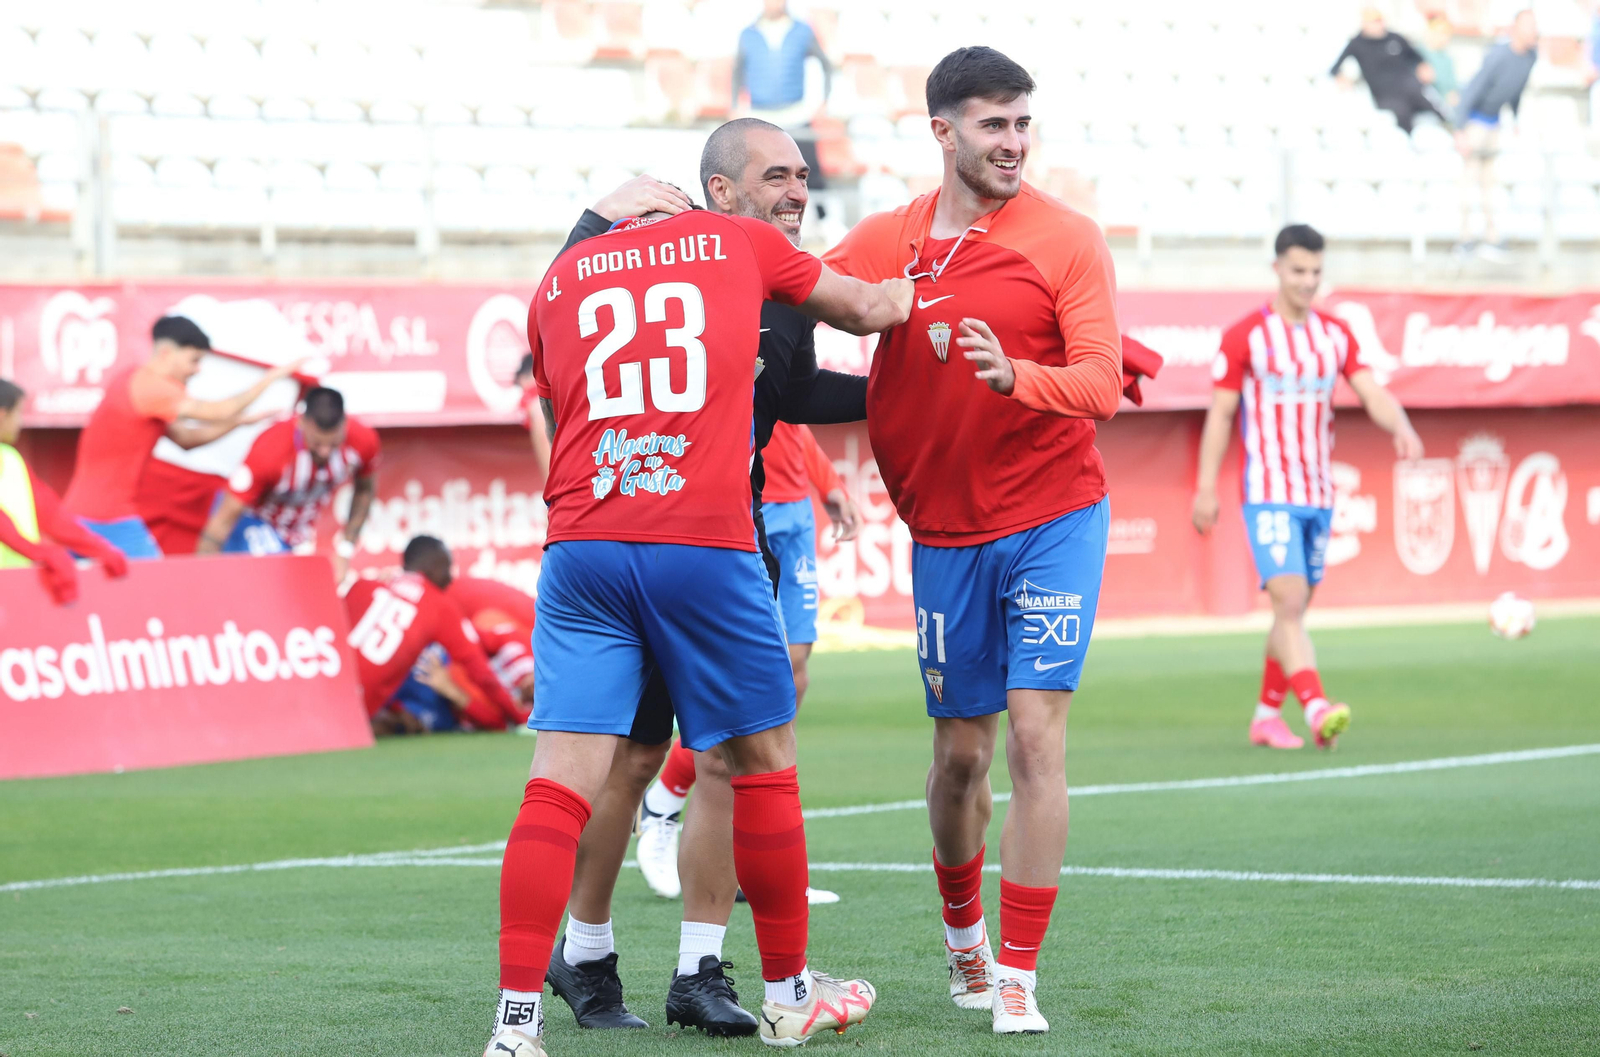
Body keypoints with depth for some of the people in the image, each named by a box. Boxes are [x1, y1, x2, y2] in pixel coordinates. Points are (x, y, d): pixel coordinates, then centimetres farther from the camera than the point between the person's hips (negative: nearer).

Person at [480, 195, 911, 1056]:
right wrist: (911, 290, 51)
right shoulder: (740, 243, 14)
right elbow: (867, 312, 30)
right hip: (707, 546, -2)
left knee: (562, 779, -3)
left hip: (580, 547, 2)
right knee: (762, 760, 14)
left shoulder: (560, 280, 18)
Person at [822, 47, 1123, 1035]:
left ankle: (1019, 979, -5)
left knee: (1035, 736, -10)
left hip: (1053, 519, -3)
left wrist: (1017, 376, -32)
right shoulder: (886, 240, 3)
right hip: (945, 532, 3)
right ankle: (964, 935, 36)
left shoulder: (1067, 239, -6)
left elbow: (1102, 384, -14)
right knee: (960, 753, 10)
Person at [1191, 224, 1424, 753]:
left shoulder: (1336, 334, 9)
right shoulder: (1244, 336, -5)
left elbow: (1373, 395, 0)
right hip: (1268, 493, -6)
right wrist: (1205, 488, -6)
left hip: (1319, 493, 6)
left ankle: (1267, 716, 21)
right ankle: (1316, 709, -28)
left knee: (1294, 610, 11)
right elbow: (1220, 413, -3)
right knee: (1289, 602, -17)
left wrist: (1402, 427, -22)